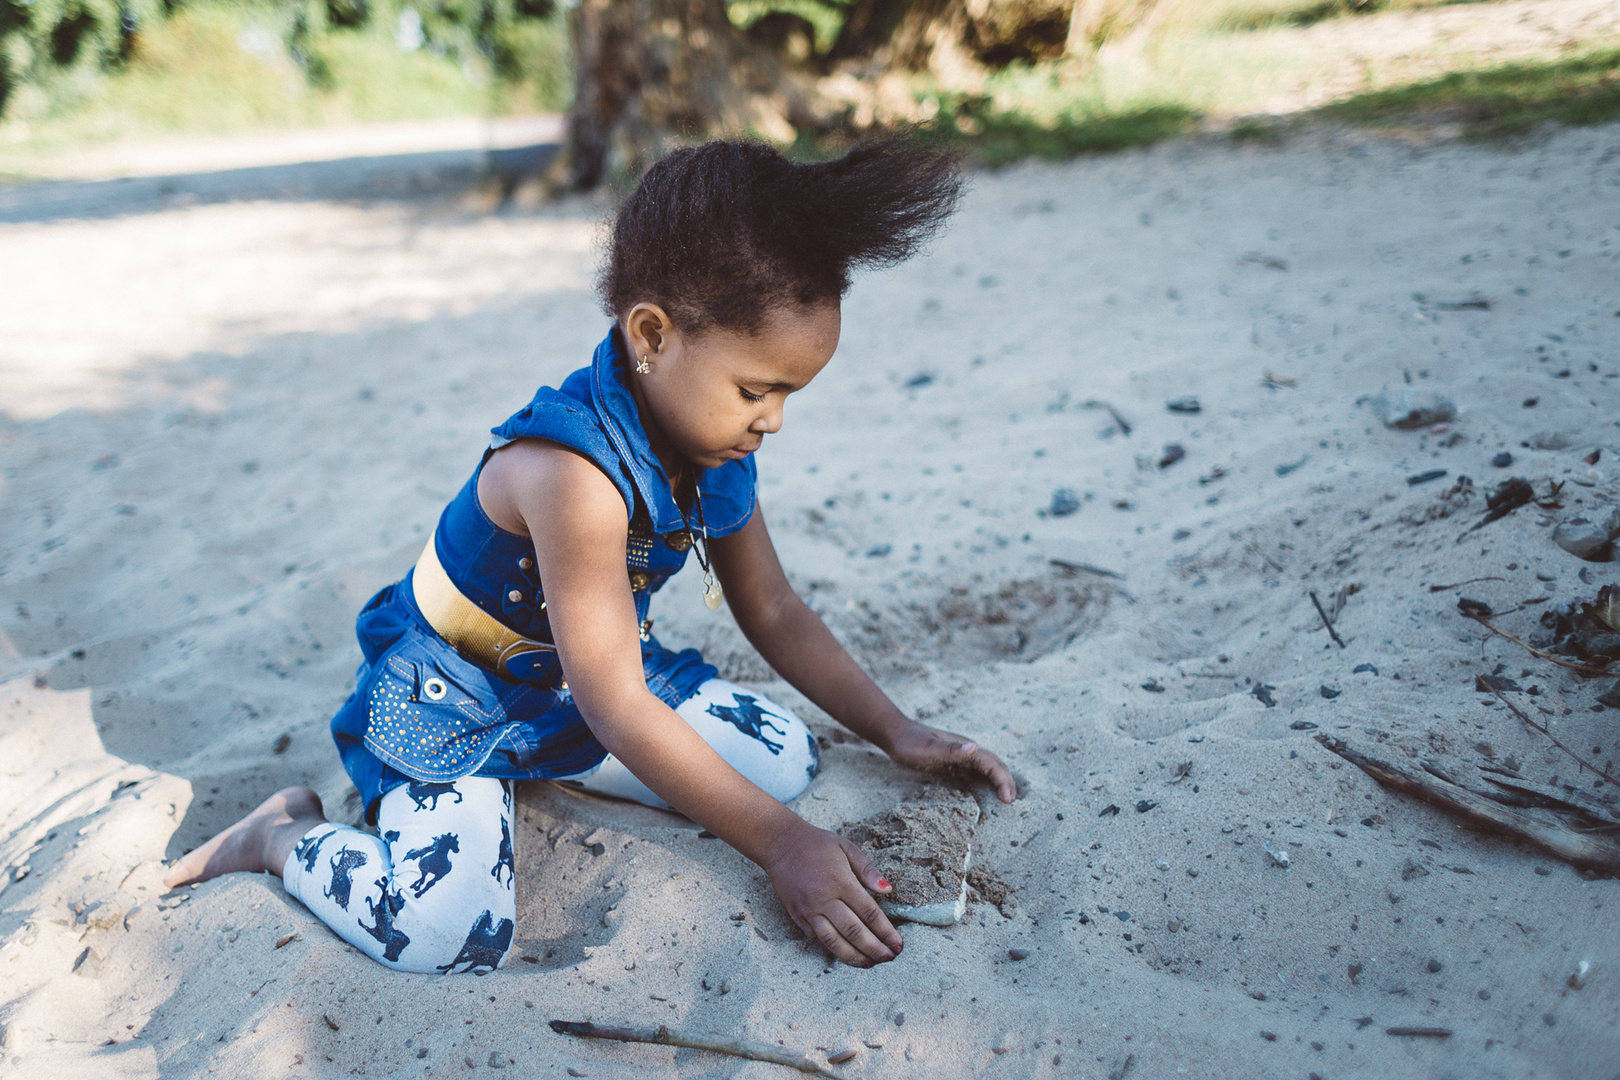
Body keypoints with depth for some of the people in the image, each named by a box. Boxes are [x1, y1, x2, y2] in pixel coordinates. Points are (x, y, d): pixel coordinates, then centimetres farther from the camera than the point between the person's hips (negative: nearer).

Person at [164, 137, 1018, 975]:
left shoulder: (716, 449, -9)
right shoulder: (574, 471, -35)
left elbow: (774, 613, 3)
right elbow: (617, 708, -32)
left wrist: (898, 733, 0)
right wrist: (782, 845, -29)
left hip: (582, 685, 8)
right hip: (446, 705, -8)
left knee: (786, 759, -4)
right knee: (451, 931, -28)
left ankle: (544, 766, 11)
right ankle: (287, 834, 4)